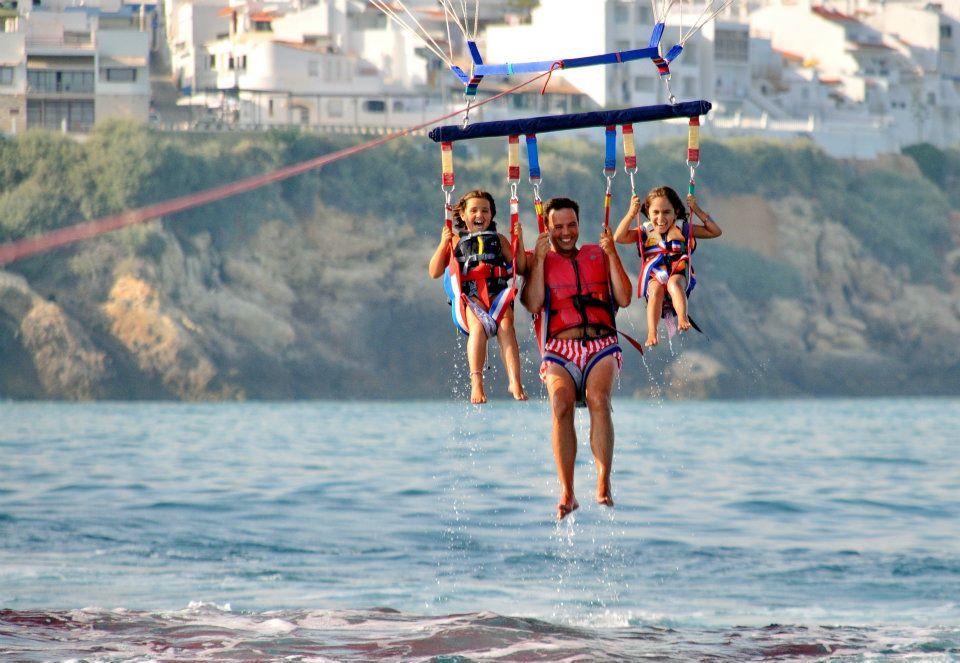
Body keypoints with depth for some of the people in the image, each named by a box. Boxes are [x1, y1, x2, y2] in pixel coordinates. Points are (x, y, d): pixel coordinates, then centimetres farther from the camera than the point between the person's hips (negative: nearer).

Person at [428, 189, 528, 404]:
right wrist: (443, 244, 0)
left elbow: (521, 269, 17)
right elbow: (434, 273, 10)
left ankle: (515, 382, -42)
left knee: (505, 325, -32)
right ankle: (476, 382, -43)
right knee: (478, 326, -34)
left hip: (497, 294, 1)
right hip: (469, 298, -1)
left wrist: (519, 242, 5)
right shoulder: (455, 241, 19)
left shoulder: (499, 240, 23)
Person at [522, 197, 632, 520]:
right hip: (560, 349, 0)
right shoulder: (538, 261, 16)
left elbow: (624, 299, 9)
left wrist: (612, 255, 2)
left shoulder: (598, 255, 19)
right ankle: (566, 493, -29)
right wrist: (540, 259, -3)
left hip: (601, 346, 0)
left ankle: (603, 485, -33)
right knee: (561, 405, -28)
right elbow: (533, 304, -1)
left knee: (598, 399, -30)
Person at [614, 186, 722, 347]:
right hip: (653, 277, 1)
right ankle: (651, 333, -46)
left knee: (674, 283, -37)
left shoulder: (683, 229, 15)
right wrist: (631, 213, -4)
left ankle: (683, 319, -56)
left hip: (679, 273, -1)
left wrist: (697, 211, 5)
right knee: (656, 289, -35)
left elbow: (715, 231, 14)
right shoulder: (644, 232, 16)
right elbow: (619, 237, 2)